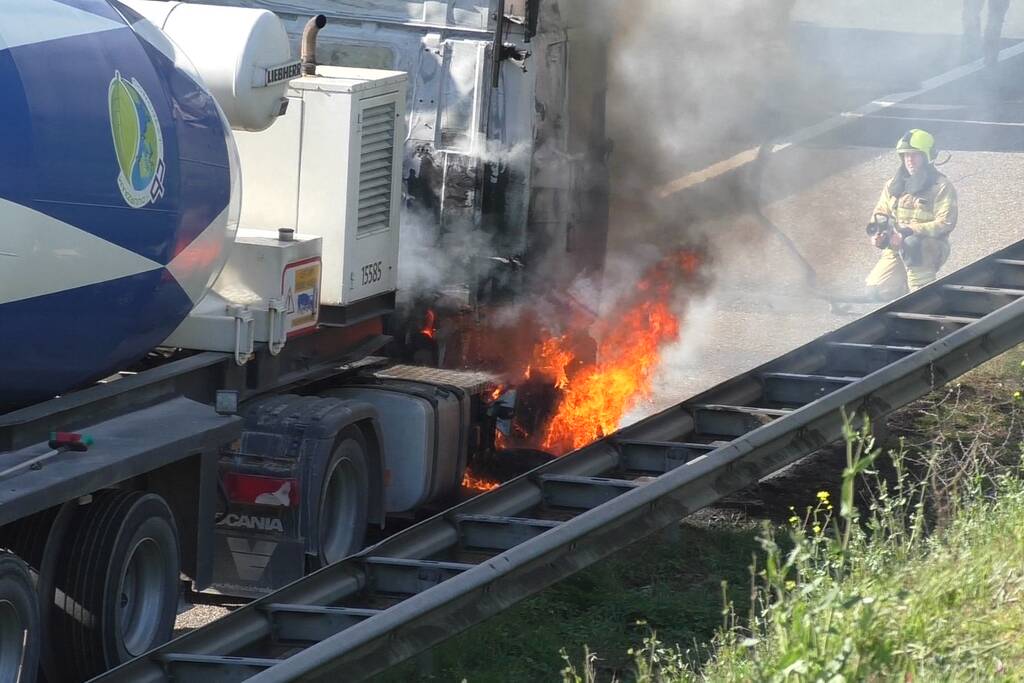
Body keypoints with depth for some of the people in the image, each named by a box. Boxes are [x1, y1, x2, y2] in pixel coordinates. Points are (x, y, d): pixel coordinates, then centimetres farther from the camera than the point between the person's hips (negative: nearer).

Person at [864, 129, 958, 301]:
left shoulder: (941, 187, -7)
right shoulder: (894, 184, 9)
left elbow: (945, 223, -16)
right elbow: (881, 212, 17)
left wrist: (911, 231, -26)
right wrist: (878, 232, -7)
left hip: (931, 249, -5)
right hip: (896, 249, 5)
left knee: (911, 245, -41)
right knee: (874, 290, -13)